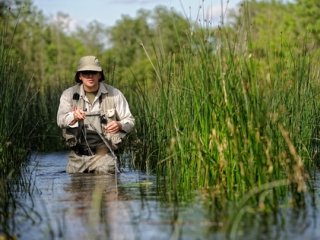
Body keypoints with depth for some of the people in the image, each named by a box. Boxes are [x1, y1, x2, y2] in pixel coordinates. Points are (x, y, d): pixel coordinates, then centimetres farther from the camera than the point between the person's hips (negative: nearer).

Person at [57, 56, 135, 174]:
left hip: (103, 152, -2)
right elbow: (61, 120, -14)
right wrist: (74, 116, -37)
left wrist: (119, 125, -19)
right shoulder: (69, 94, 2)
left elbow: (130, 121, 6)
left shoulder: (114, 94, 1)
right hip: (77, 155, 2)